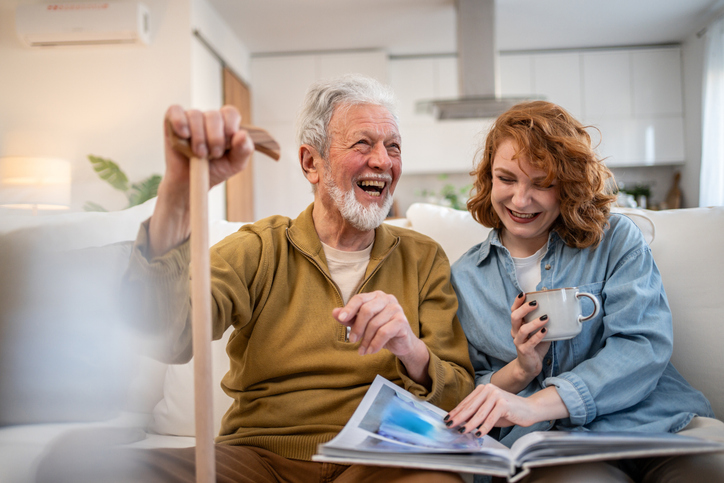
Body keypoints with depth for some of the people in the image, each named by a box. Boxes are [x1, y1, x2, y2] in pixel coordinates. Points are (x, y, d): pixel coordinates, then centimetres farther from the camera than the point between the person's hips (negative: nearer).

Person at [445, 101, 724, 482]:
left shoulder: (616, 239, 7)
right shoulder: (465, 277, 13)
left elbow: (645, 345, -8)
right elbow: (469, 401, 14)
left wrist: (534, 405, -21)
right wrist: (520, 369, -9)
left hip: (661, 424, 1)